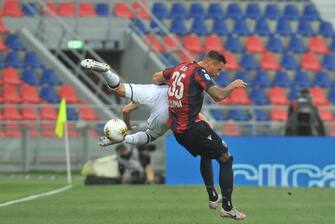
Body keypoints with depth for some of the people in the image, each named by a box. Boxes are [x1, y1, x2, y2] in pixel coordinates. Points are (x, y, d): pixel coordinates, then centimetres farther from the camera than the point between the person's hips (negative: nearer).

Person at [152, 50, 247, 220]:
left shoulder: (180, 68, 11)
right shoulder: (199, 72, -13)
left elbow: (156, 77, 25)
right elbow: (218, 95, -24)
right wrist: (233, 86, -7)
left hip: (175, 128, 9)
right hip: (192, 128, -9)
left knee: (205, 155, 32)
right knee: (226, 159, 1)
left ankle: (213, 198, 35)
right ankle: (227, 208, -1)